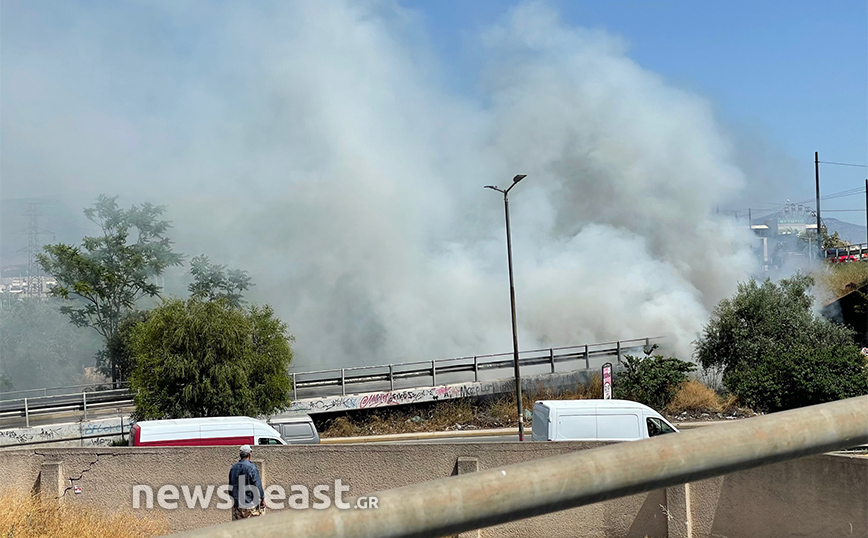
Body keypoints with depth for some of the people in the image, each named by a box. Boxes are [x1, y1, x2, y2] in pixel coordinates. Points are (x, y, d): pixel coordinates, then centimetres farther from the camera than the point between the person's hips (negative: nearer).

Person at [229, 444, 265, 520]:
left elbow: (230, 486, 13)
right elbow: (257, 485, -12)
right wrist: (262, 499, -2)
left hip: (237, 504, 6)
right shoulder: (251, 467, -12)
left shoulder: (233, 468, 7)